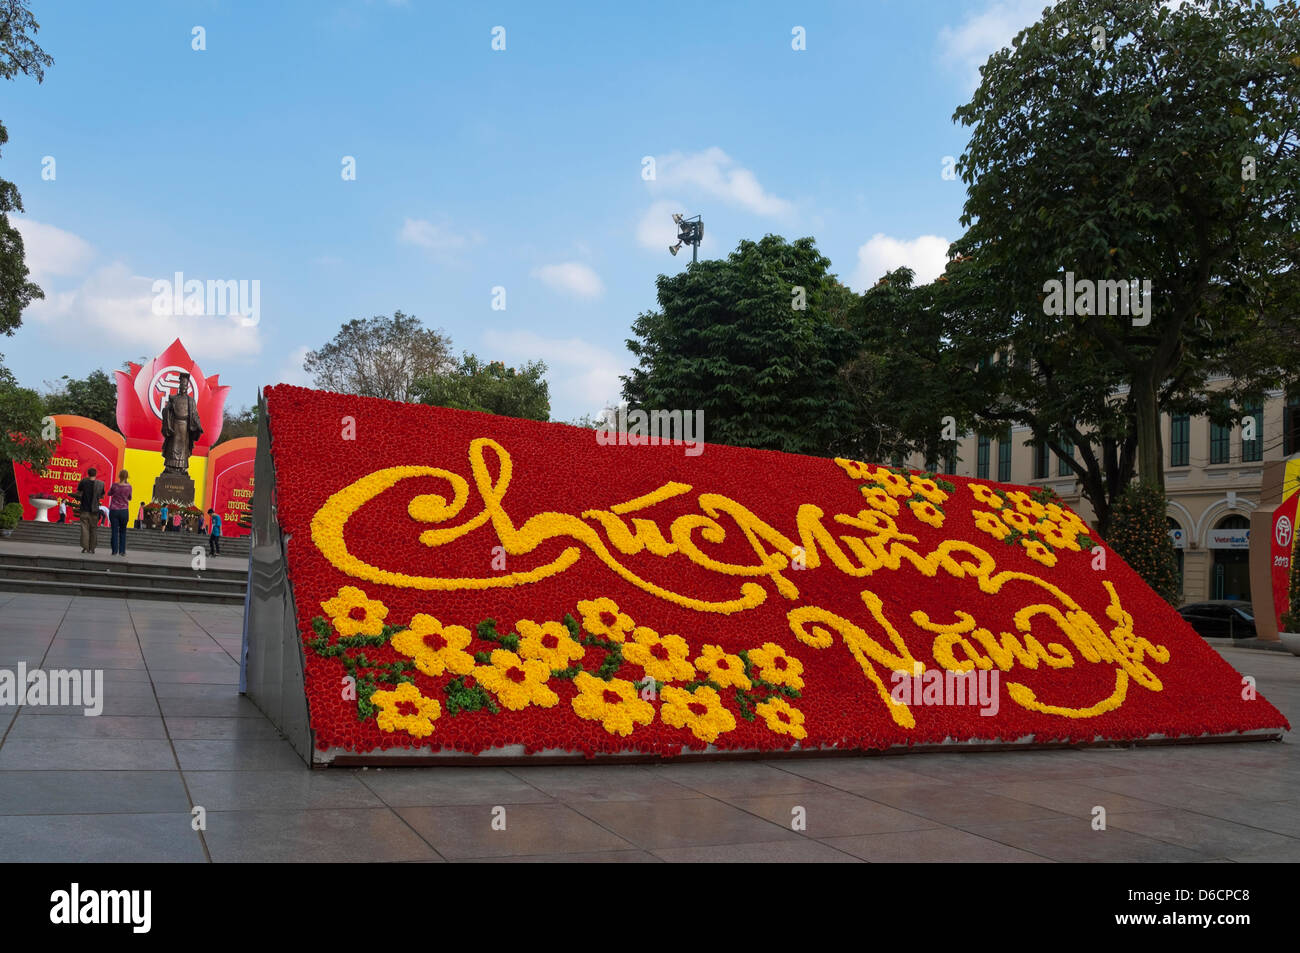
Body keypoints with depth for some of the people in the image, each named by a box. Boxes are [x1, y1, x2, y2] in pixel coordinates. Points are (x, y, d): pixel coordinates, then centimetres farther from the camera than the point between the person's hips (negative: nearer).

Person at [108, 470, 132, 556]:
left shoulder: (115, 485, -9)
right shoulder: (129, 486, -7)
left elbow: (109, 493, 10)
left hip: (114, 510, -1)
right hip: (124, 510, 1)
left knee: (114, 531, 4)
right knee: (123, 531, 10)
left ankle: (115, 551, 0)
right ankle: (122, 551, 7)